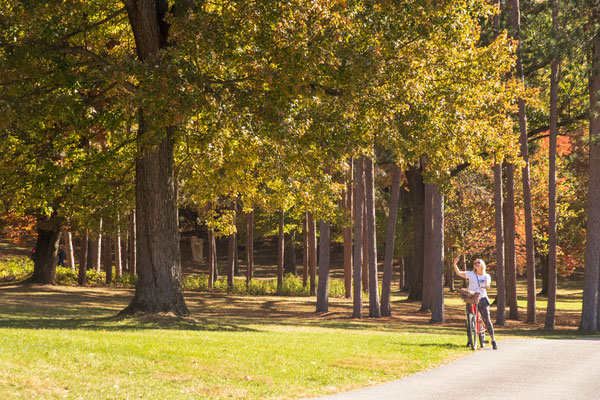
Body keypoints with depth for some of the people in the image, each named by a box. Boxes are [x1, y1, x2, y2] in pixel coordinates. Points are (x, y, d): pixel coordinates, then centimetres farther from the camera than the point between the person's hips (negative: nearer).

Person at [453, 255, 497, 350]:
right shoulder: (471, 274, 4)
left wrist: (486, 286, -38)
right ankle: (470, 340, 16)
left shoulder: (486, 276, 6)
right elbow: (459, 273, -5)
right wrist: (455, 263, -19)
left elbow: (487, 283, -14)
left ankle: (493, 340, -2)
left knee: (487, 320, -6)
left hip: (482, 299, 0)